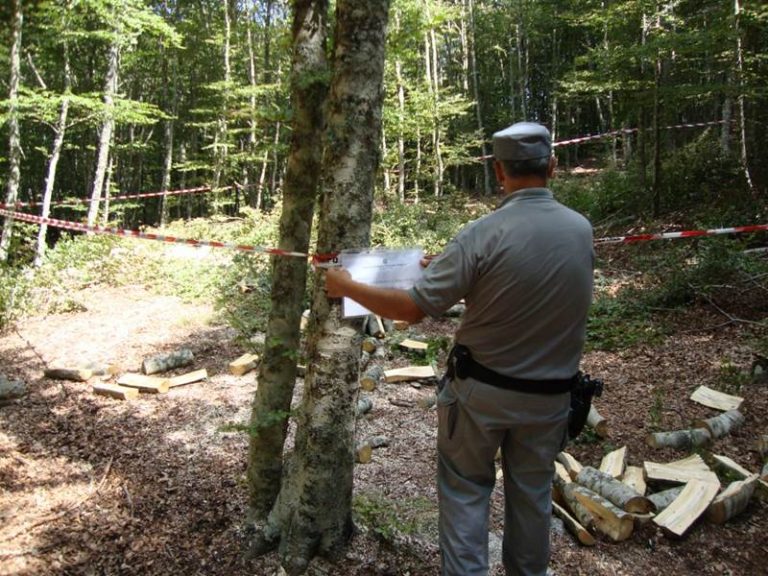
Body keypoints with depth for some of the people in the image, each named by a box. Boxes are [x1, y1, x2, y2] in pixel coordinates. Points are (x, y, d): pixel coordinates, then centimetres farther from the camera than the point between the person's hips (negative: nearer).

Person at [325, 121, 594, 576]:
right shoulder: (582, 229, -5)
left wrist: (346, 287, -6)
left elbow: (413, 308, -20)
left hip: (482, 390, -4)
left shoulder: (484, 235, -22)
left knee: (465, 488, 15)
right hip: (549, 394, 4)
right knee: (533, 492, 21)